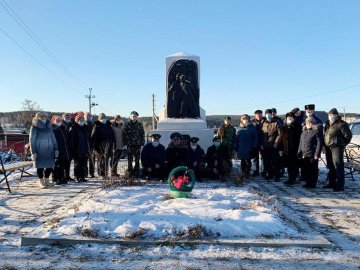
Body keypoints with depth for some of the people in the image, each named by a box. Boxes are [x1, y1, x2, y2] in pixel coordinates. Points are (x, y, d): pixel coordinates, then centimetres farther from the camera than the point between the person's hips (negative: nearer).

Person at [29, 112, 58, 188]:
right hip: (39, 151, -5)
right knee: (40, 166, 2)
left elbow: (53, 138, 14)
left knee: (50, 166, 4)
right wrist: (33, 152, -11)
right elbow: (32, 140, -6)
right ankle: (41, 181, 19)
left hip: (49, 150, 5)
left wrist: (56, 149, 9)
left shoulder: (49, 126, 11)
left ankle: (46, 180, 24)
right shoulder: (34, 127, -4)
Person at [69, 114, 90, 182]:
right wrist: (73, 149, -15)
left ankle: (82, 177, 15)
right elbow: (71, 139, -9)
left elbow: (88, 138, 20)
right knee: (77, 164, 1)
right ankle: (77, 177, 8)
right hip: (77, 150, -6)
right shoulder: (73, 128, -5)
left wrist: (88, 147, 15)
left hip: (85, 150, 6)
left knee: (84, 164, 7)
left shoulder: (85, 128, 13)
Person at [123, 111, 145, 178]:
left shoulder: (140, 125, 6)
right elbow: (124, 134, 3)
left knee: (137, 159, 4)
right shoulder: (127, 125, 3)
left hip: (137, 145, 1)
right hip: (129, 145, -1)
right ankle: (130, 172, 9)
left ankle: (136, 172, 13)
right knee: (130, 159, 2)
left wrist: (142, 143, 2)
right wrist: (125, 143, -3)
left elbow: (143, 134, 8)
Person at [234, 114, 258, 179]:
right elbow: (236, 139, 10)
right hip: (241, 149, 3)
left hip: (249, 149, -3)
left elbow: (255, 138, 0)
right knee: (243, 162, 9)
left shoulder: (253, 128, 1)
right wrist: (236, 147, 5)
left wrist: (254, 147, -7)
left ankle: (247, 175, 11)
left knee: (248, 162, 2)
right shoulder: (240, 129, 9)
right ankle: (243, 174, 19)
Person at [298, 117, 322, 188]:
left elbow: (319, 144, -10)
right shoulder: (304, 132, 15)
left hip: (312, 155, -6)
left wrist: (317, 154, -16)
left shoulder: (316, 132, -5)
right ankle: (308, 183, 21)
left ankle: (313, 184, 10)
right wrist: (299, 153, 15)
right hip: (304, 155, 6)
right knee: (305, 170, 10)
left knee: (313, 170, 2)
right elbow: (300, 144, 19)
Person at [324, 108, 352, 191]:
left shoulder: (342, 124, -11)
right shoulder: (327, 123, 13)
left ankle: (340, 185, -3)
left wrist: (343, 144, -2)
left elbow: (348, 135, -11)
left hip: (337, 148, -8)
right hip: (328, 147, 8)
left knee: (338, 166, -8)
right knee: (331, 167, 16)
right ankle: (332, 183, 27)